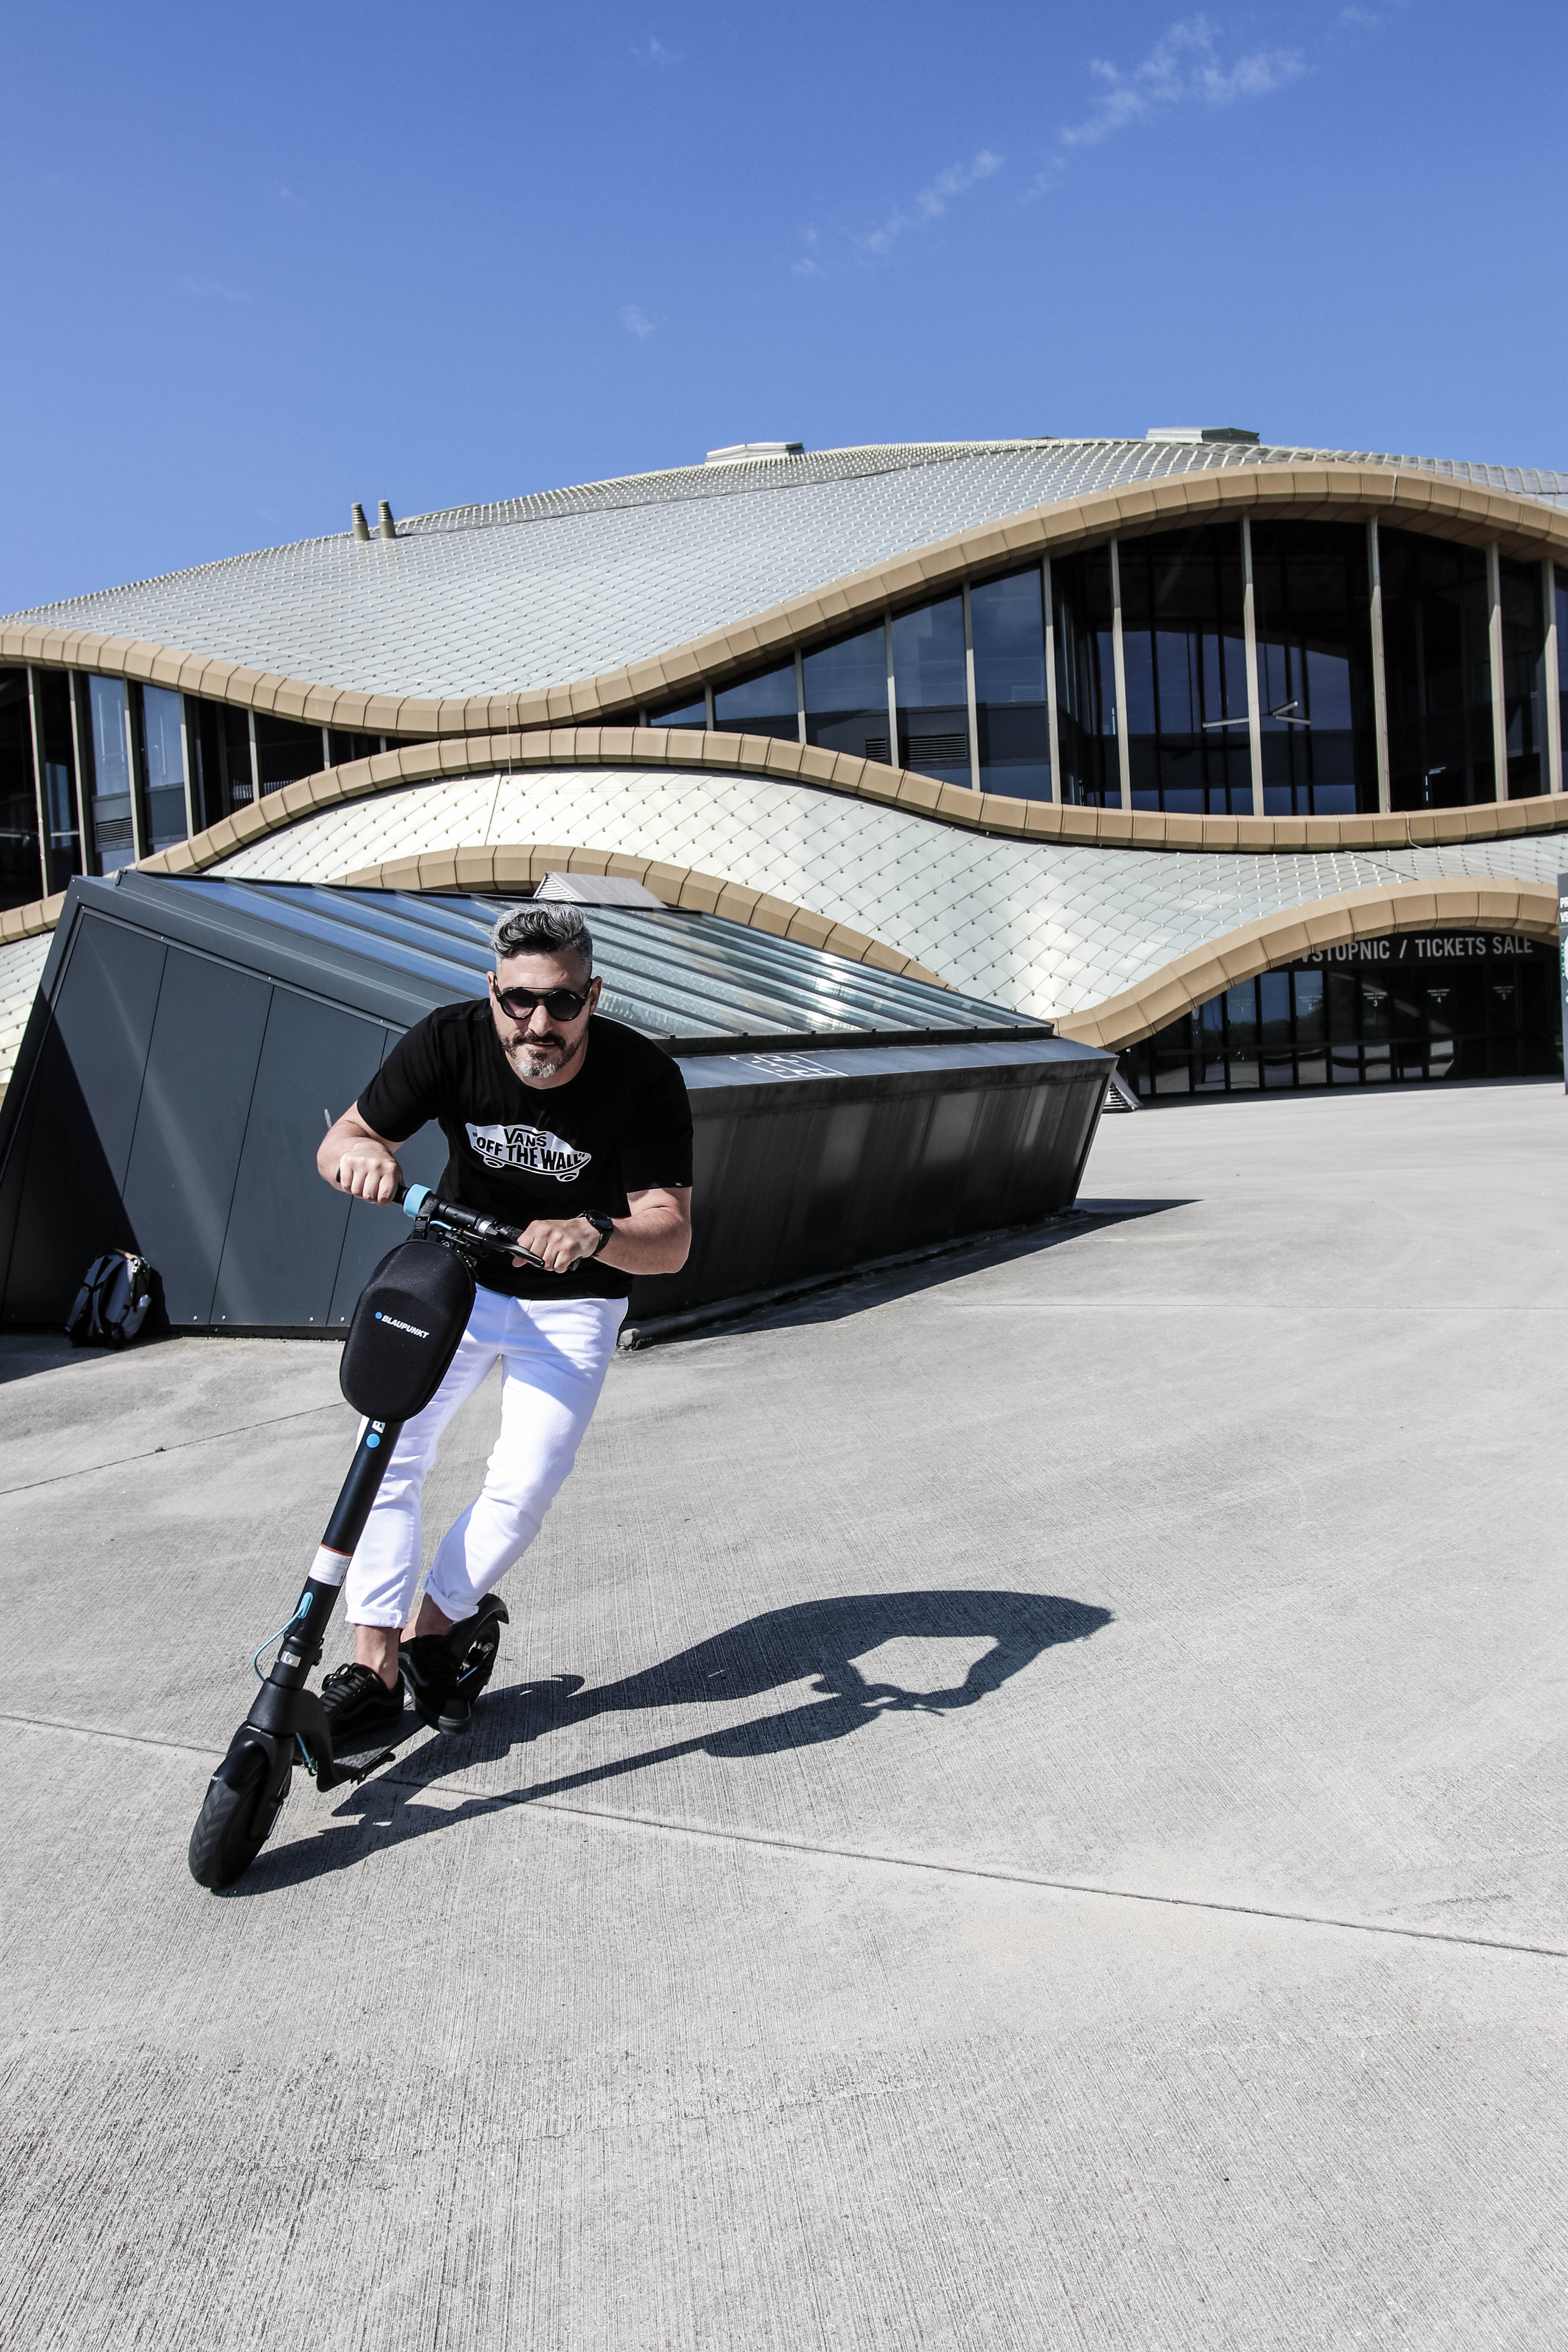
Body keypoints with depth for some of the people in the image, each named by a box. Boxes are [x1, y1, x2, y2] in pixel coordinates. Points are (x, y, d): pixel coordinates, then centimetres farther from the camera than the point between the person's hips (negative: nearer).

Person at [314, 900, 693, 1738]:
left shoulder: (646, 1079, -25)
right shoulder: (450, 1040, -20)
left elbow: (670, 1237, -28)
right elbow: (338, 1145, -13)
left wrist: (594, 1234, -49)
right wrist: (361, 1151, -38)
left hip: (572, 1305, -1)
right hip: (456, 1277, 1)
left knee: (523, 1489, -10)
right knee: (387, 1455, -11)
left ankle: (431, 1630, 14)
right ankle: (373, 1668, 0)